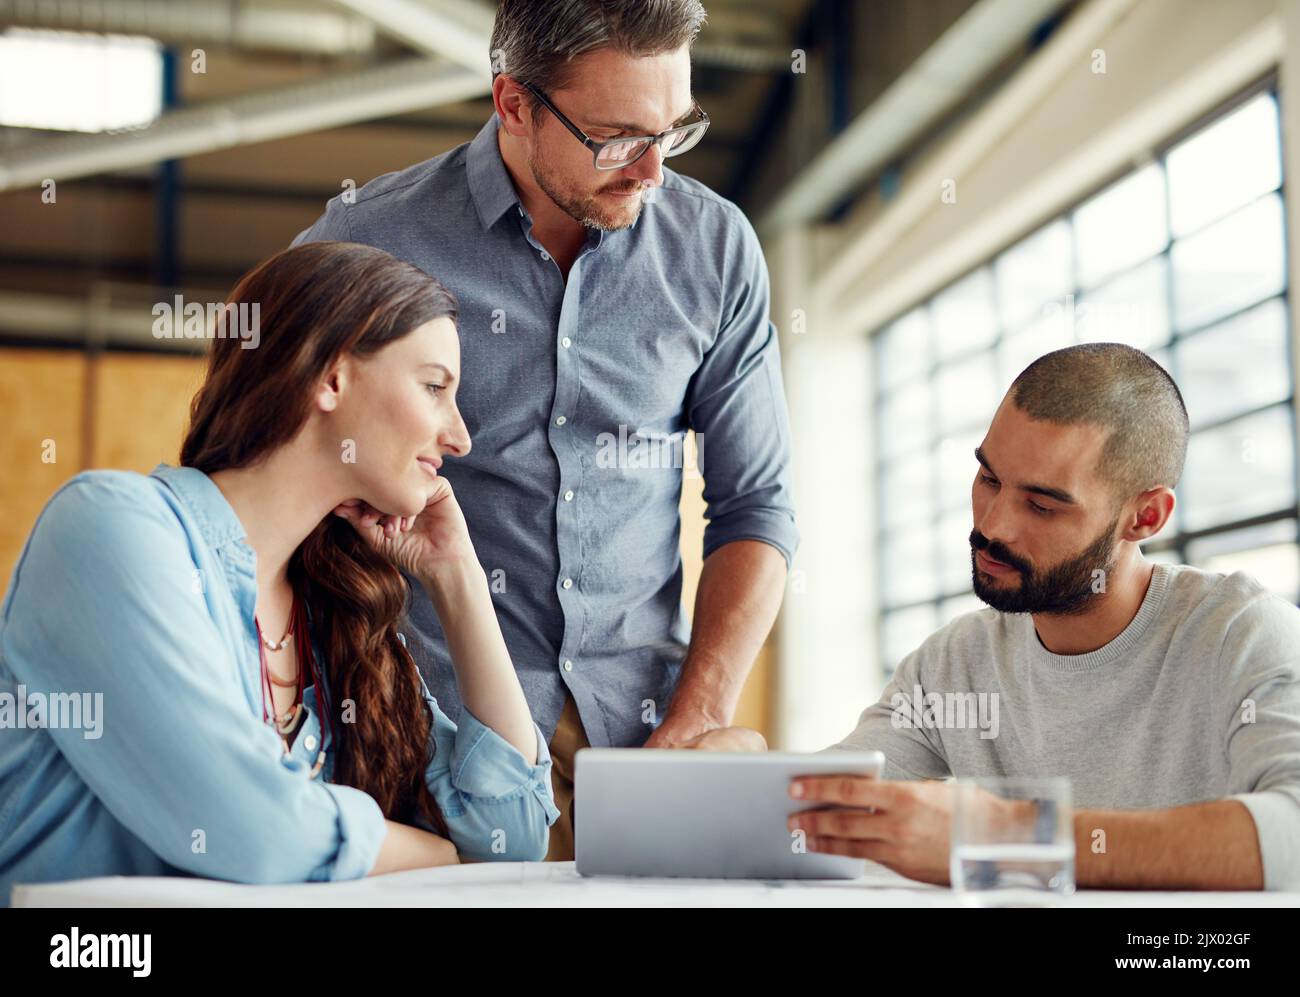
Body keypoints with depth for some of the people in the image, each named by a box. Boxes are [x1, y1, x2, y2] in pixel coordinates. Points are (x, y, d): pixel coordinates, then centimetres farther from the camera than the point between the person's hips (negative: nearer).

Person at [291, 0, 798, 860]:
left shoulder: (716, 248, 5)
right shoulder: (364, 245, -4)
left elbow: (755, 505, 8)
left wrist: (700, 722, -4)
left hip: (642, 722, 2)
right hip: (444, 722, -2)